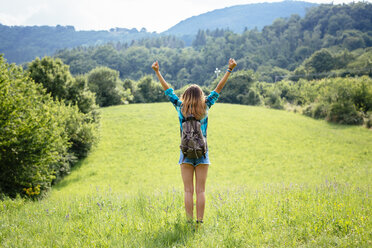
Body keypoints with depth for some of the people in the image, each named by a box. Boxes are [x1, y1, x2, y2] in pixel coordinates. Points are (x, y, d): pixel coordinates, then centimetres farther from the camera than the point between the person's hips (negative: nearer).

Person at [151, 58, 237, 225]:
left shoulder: (181, 108, 0)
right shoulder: (205, 108, 0)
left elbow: (167, 90, 8)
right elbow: (218, 89, 4)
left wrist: (157, 72, 15)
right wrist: (229, 69, 8)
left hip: (186, 152, 0)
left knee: (188, 191, 2)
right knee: (200, 191, 2)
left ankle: (190, 222, 0)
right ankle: (199, 222, 1)